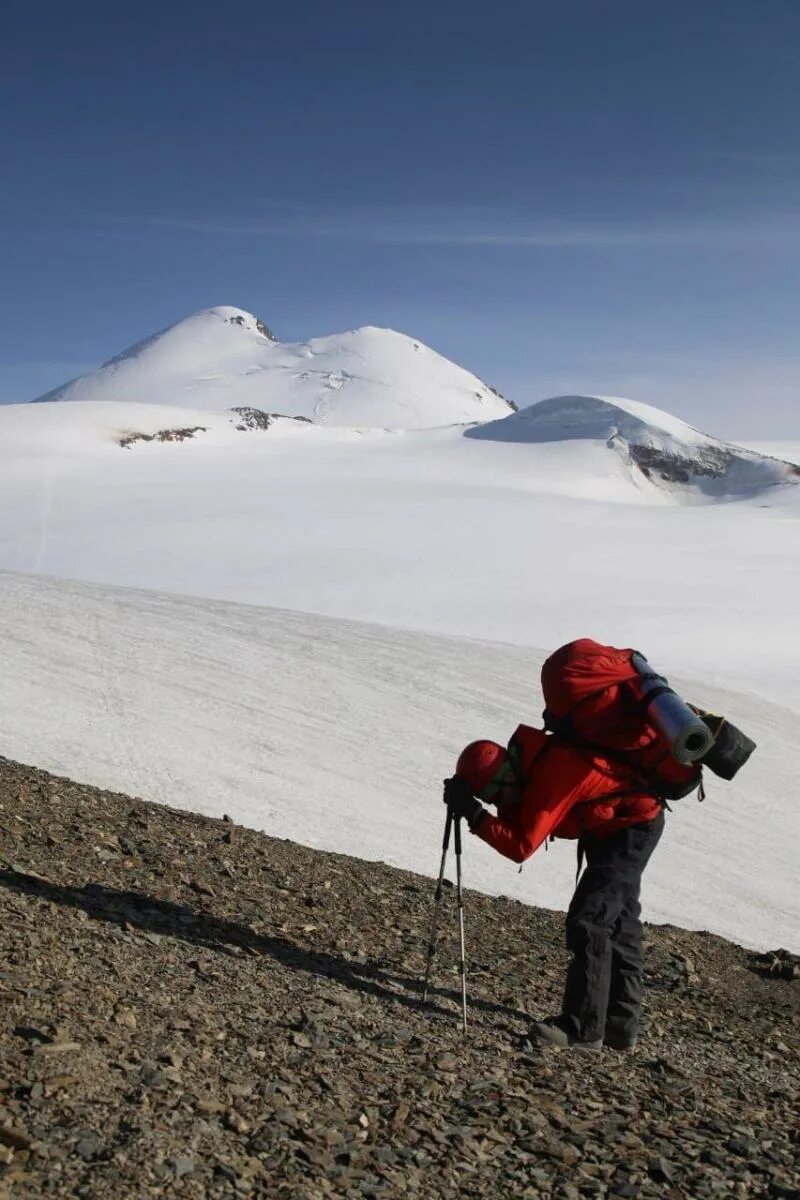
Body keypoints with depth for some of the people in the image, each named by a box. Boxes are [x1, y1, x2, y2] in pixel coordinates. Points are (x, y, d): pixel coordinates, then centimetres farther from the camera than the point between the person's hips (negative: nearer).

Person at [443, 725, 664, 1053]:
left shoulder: (550, 774, -30)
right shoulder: (531, 764, -2)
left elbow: (522, 846, -29)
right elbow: (518, 826, 0)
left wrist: (473, 814, -30)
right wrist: (478, 809, -15)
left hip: (633, 826, -11)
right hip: (617, 827, 11)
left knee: (588, 921, -15)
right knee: (618, 924, 15)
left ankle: (582, 1029, -11)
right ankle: (621, 1026, 24)